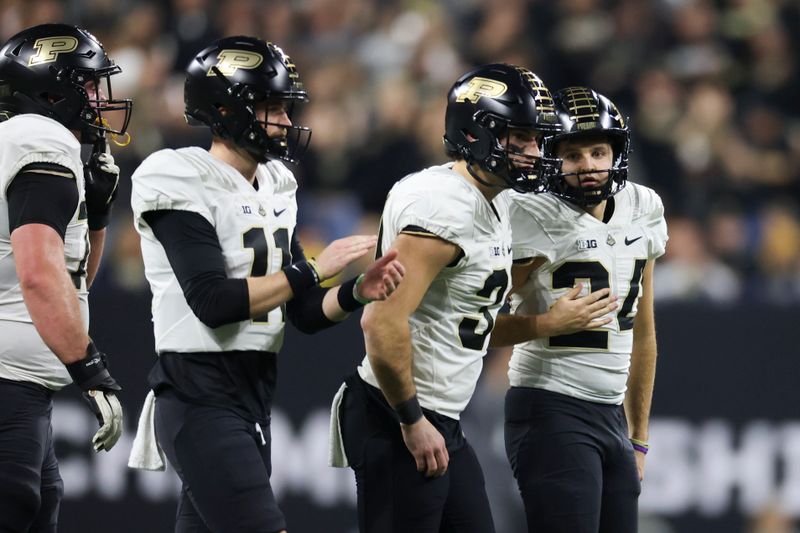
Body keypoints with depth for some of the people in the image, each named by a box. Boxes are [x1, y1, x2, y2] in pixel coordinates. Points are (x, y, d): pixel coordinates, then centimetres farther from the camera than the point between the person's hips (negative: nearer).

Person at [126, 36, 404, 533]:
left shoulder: (273, 188, 13)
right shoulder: (184, 184, -11)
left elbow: (305, 311, 14)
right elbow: (214, 302, -21)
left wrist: (358, 292, -6)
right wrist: (314, 269, -17)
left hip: (254, 399, 8)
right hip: (202, 398, -8)